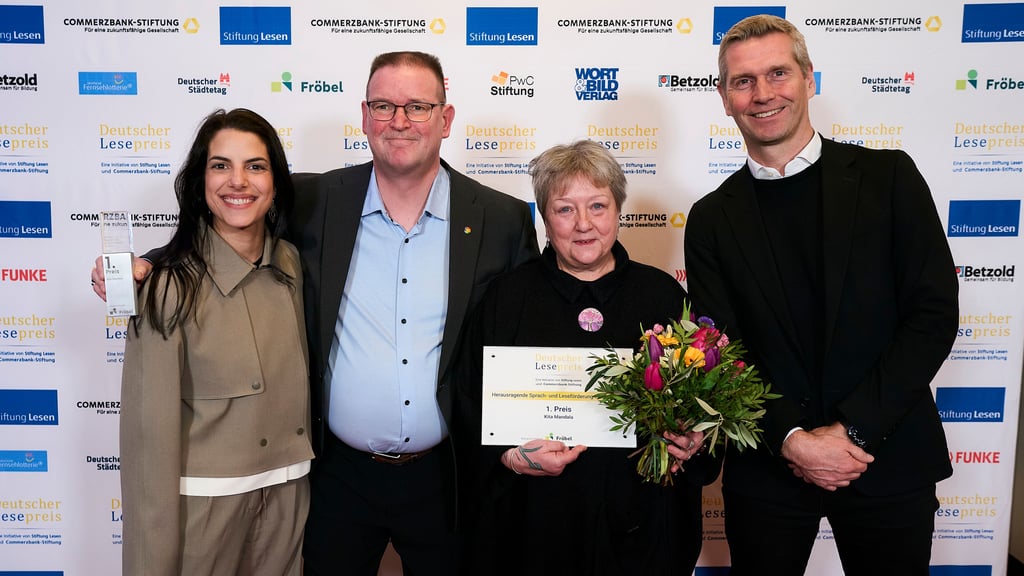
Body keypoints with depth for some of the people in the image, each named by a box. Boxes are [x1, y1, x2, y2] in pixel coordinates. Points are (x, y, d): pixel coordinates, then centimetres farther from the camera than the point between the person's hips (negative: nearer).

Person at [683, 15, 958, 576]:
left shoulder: (888, 176, -1)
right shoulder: (712, 218, 1)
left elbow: (935, 313, -7)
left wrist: (853, 428, -13)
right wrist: (791, 439, -14)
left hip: (888, 459, 0)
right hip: (768, 468, 1)